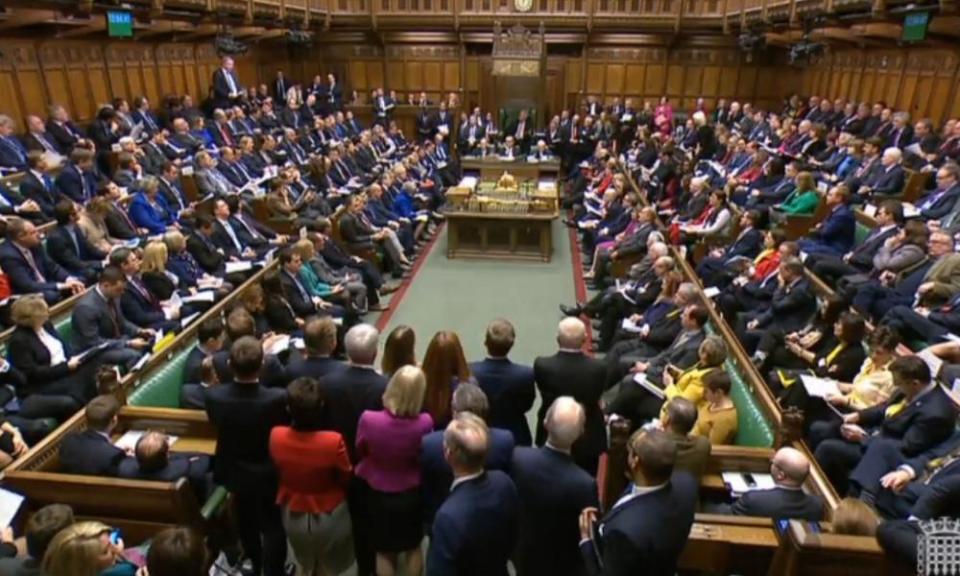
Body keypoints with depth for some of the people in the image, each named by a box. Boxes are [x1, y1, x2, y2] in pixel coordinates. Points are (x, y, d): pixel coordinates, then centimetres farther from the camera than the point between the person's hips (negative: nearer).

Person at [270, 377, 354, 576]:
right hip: (329, 516, -3)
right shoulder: (334, 441, -35)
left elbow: (279, 470, -4)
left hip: (293, 514, 3)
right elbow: (346, 478, -16)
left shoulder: (276, 436, -25)